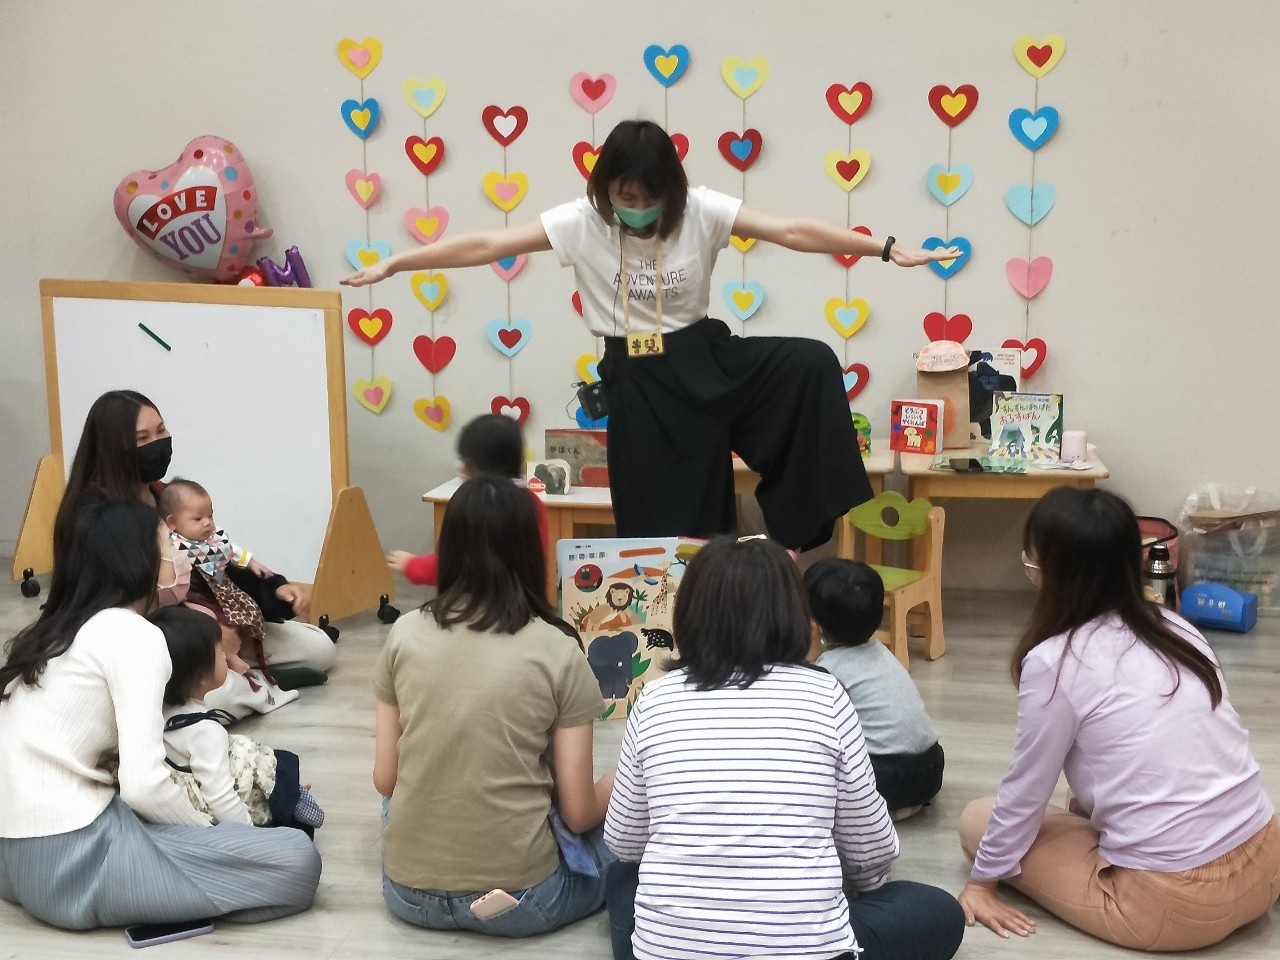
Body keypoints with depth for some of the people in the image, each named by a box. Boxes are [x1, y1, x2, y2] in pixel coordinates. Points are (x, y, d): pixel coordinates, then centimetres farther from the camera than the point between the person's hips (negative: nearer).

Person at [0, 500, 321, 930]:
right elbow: (144, 785, -20)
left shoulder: (45, 633, 15)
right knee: (297, 863, -11)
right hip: (71, 860, -9)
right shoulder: (135, 635, -11)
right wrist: (208, 829, -1)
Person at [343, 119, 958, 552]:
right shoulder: (581, 222, -10)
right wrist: (391, 265, -12)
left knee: (812, 364, -23)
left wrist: (887, 249, -16)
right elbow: (485, 245, -10)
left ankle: (800, 521, -14)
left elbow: (793, 232, -12)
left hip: (704, 361, 1)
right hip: (638, 381, -1)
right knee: (659, 520, 4)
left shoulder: (701, 211, -9)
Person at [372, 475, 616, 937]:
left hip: (407, 891, 3)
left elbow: (385, 781, 4)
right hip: (518, 898, -3)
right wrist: (614, 787, 16)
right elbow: (578, 814, -6)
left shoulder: (404, 634, -3)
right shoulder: (557, 650, -11)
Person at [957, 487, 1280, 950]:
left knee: (977, 819, 9)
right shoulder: (1176, 628, 5)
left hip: (1174, 903, -6)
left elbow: (1024, 793, -3)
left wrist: (983, 880, 11)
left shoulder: (1054, 661, -13)